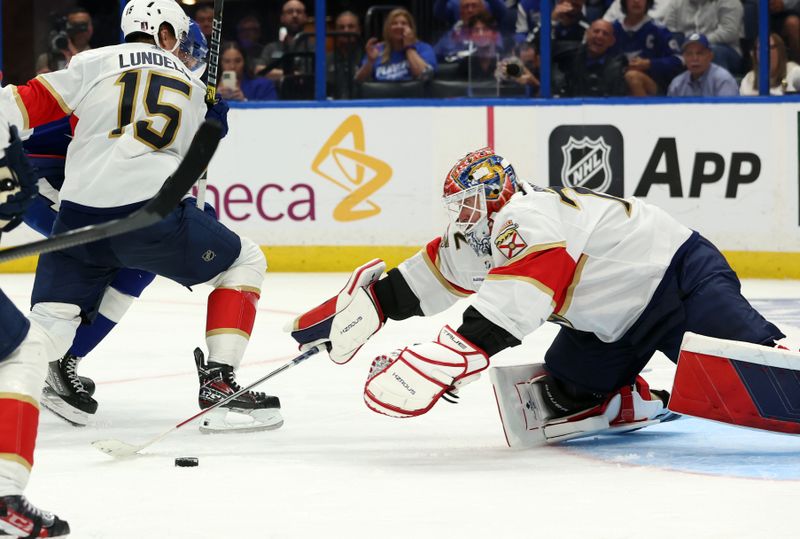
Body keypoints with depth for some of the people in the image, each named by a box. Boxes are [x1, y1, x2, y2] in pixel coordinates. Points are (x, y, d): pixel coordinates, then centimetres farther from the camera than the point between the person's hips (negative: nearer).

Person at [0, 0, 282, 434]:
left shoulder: (94, 63, 14)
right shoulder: (193, 87, 21)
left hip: (80, 216, 1)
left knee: (50, 323, 9)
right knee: (244, 263, 19)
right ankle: (219, 389, 10)